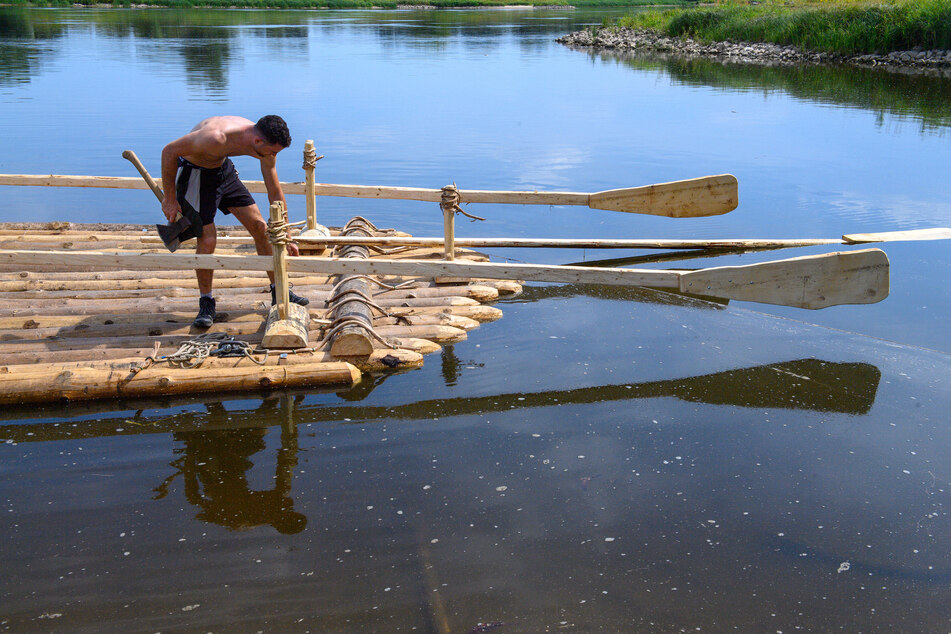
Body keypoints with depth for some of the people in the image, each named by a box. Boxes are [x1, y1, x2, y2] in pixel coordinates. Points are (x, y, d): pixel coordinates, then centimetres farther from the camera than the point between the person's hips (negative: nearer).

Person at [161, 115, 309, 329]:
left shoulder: (265, 146, -16)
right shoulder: (217, 137, -38)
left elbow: (275, 193, -3)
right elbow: (169, 151, -26)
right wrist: (169, 198, -19)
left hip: (223, 169, 7)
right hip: (192, 172, -6)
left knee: (260, 227, 3)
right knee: (207, 240, -14)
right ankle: (206, 303, 7)